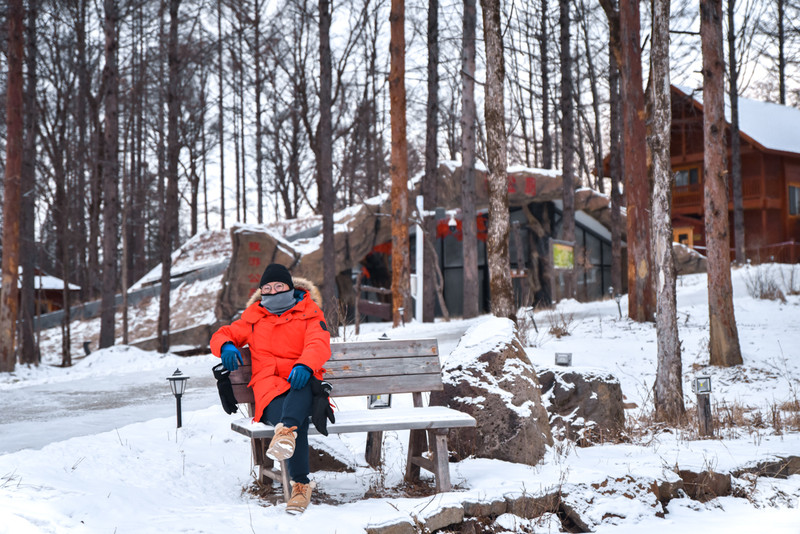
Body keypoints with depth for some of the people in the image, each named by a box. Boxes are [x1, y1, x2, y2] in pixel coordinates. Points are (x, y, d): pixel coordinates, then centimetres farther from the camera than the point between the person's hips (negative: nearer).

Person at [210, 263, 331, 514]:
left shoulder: (309, 313, 15)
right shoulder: (254, 317, 24)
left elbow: (320, 344, -3)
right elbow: (224, 334, 26)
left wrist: (305, 365, -28)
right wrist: (226, 346, -3)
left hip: (301, 384, 0)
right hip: (269, 388, 0)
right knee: (298, 421, -36)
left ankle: (286, 432, -69)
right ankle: (301, 485, -47)